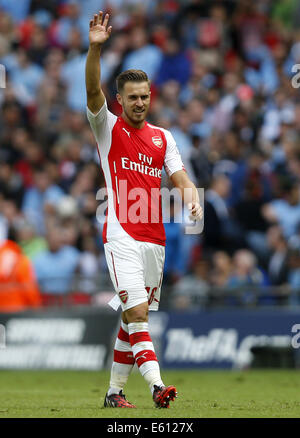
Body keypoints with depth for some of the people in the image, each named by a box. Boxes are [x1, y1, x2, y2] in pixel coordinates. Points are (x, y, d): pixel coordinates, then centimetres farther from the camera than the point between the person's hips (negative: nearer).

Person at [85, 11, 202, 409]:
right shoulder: (108, 128, 4)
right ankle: (156, 384, -26)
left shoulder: (163, 138, 15)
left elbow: (180, 178, 8)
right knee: (136, 312, -17)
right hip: (122, 235, -5)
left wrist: (192, 199, -16)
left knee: (133, 318, 8)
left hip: (154, 238, 5)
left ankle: (114, 391, 17)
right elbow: (93, 90, -12)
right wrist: (95, 48, -27)